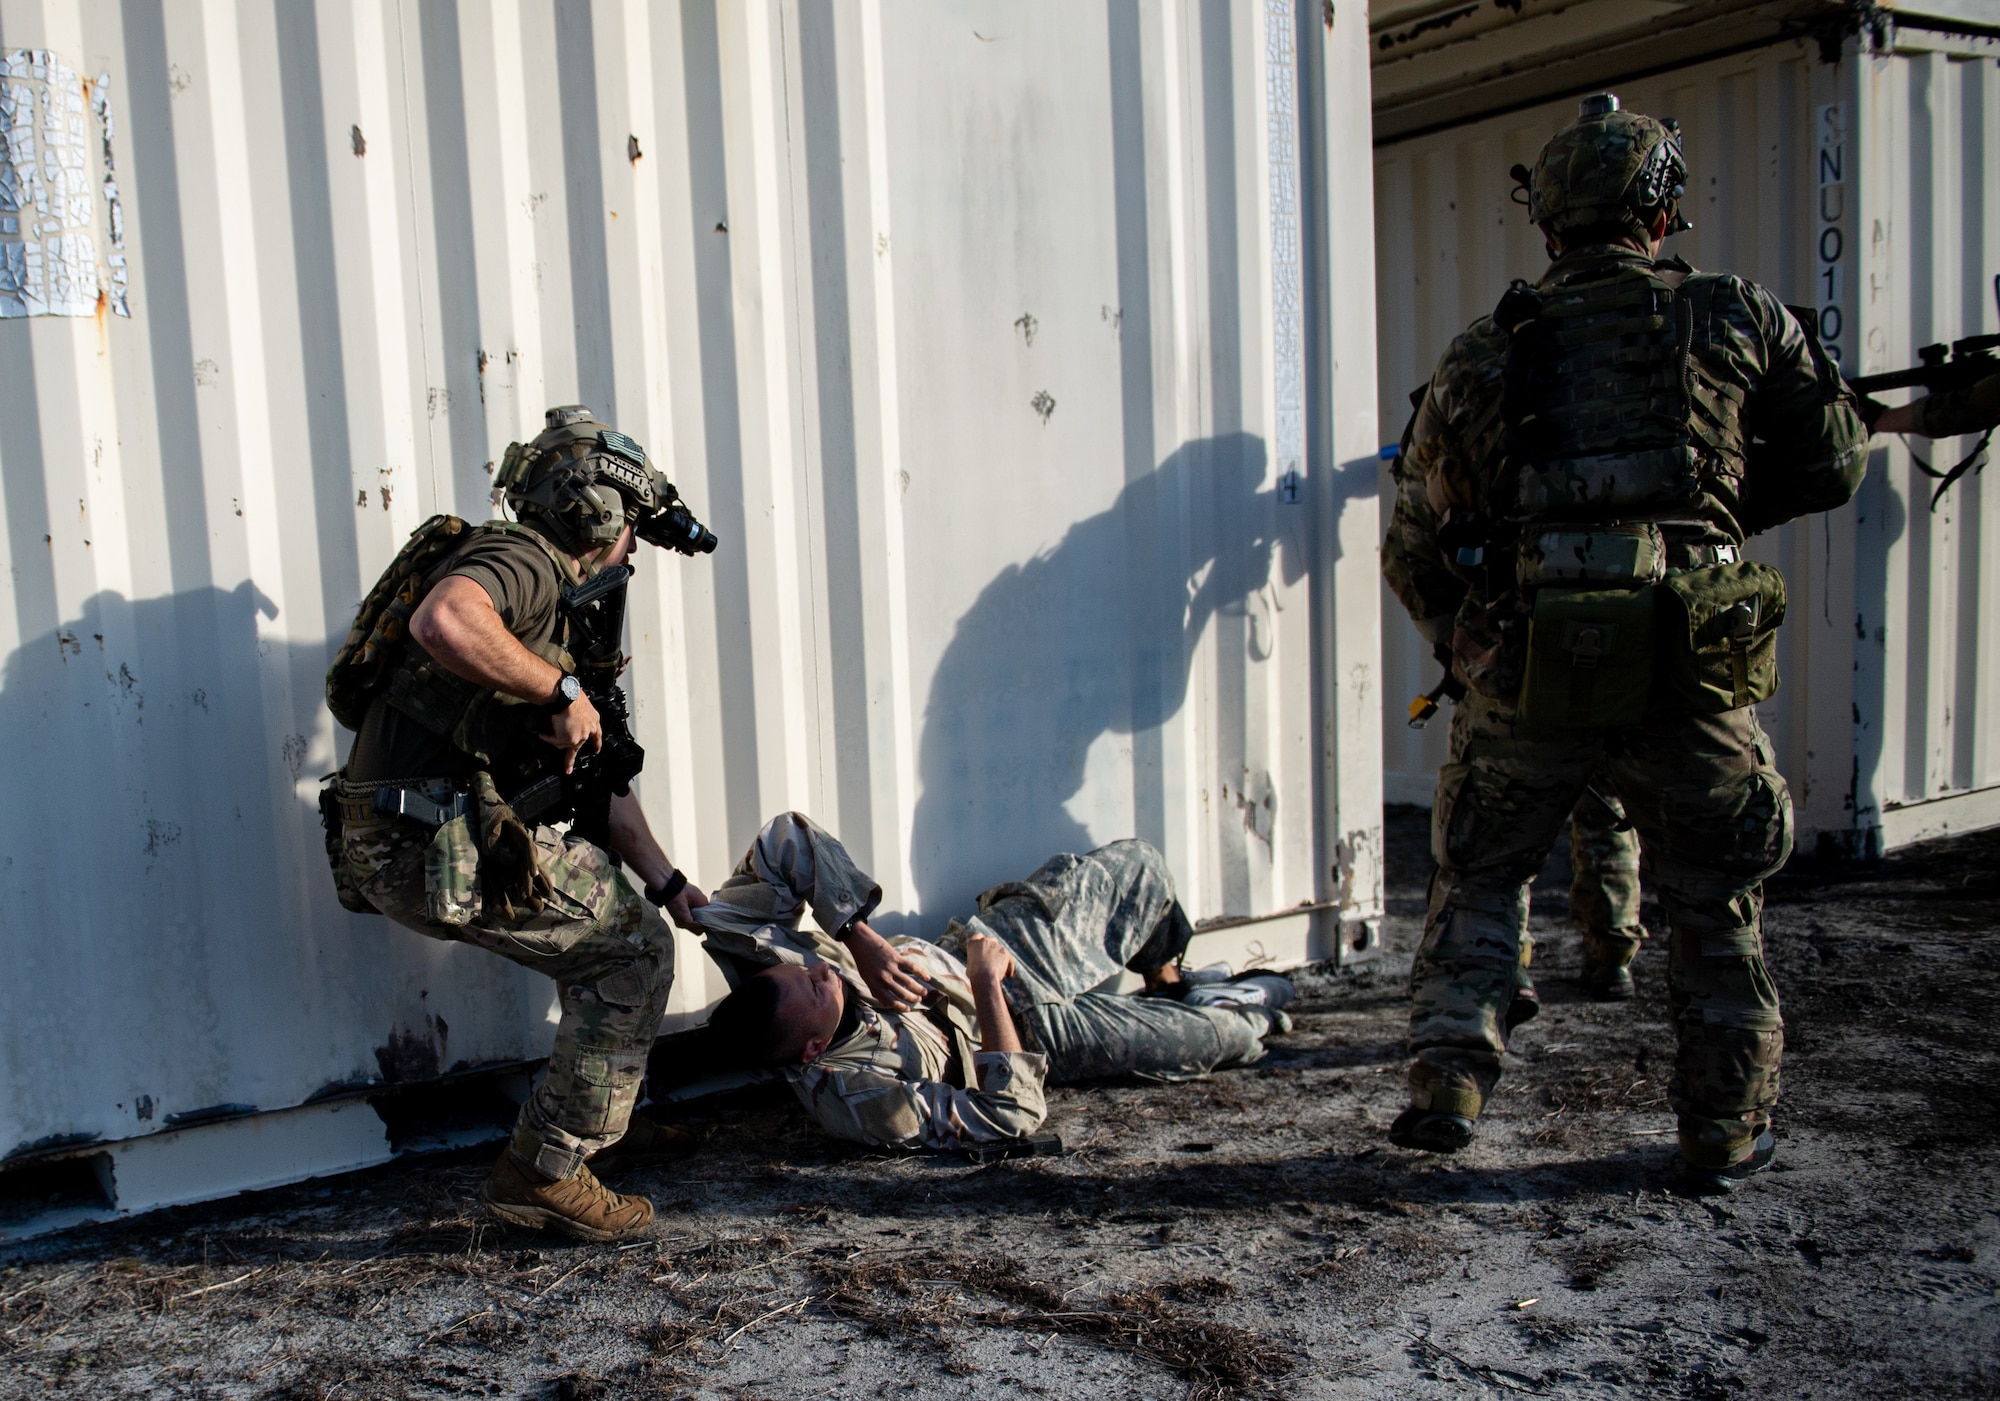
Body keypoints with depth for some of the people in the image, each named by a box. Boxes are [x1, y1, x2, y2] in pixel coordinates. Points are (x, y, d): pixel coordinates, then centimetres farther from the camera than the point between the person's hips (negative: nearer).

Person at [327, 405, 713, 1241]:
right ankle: (546, 1171, 3)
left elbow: (600, 780, 24)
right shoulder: (519, 558, -8)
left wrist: (667, 883, 20)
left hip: (413, 844, 10)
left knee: (611, 908, 25)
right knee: (634, 953, -1)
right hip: (436, 843, -10)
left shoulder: (561, 614, 23)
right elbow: (443, 620, -34)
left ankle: (603, 1116, 35)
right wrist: (561, 691, -22)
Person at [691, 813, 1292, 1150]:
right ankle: (1252, 1019, 46)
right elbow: (1015, 1113, -35)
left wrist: (858, 936, -38)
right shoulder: (865, 1103, -41)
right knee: (1204, 1041, 5)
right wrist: (987, 986, -36)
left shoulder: (777, 965, -29)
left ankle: (1168, 981, 45)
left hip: (997, 944, 5)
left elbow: (790, 835, -32)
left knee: (1142, 867, 10)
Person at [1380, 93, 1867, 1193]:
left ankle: (1448, 1080, 11)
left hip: (1530, 665, 1)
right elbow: (1834, 463, 16)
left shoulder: (1486, 351, 7)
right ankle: (1726, 1132, 25)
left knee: (1478, 879, 20)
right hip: (1693, 671, 0)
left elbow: (1412, 545, 10)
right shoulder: (1737, 319, 5)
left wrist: (1471, 645, 23)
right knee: (1715, 903, 17)